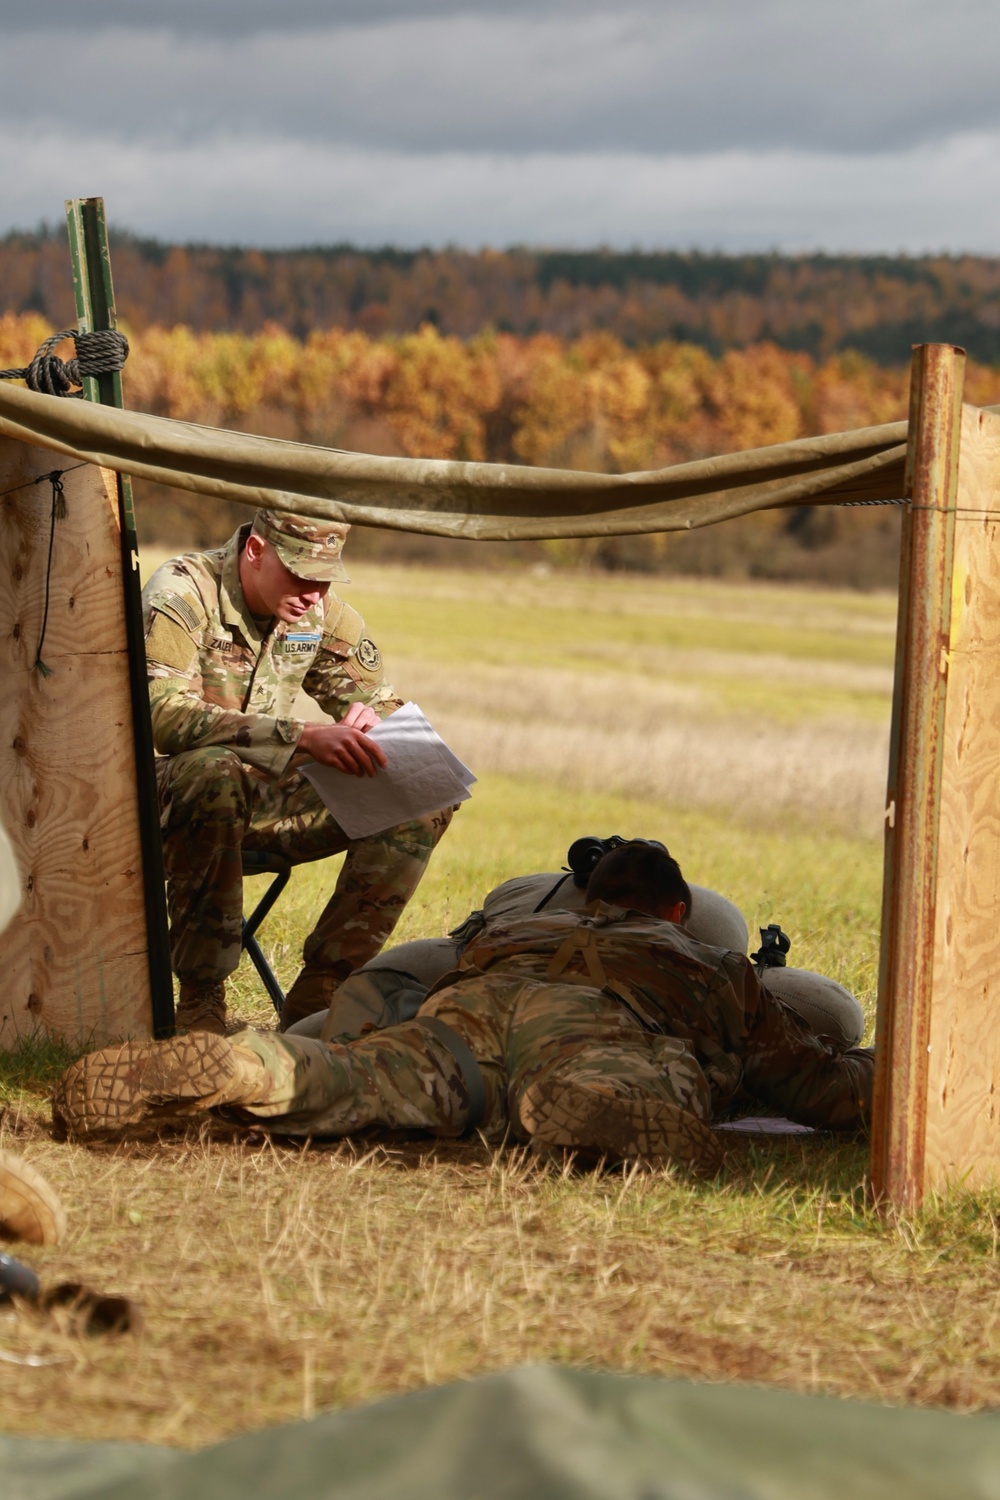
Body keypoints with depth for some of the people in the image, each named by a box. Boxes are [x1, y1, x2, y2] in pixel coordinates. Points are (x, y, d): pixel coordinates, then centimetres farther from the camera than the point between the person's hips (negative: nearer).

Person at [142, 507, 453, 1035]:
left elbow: (385, 705, 11)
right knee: (213, 769, -41)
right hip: (169, 799, -6)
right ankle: (199, 1001, -29)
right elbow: (164, 716, -33)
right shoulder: (183, 592, -18)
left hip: (262, 801, 6)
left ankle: (318, 991, -10)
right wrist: (303, 736, -43)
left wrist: (369, 720, -17)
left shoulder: (323, 611, 2)